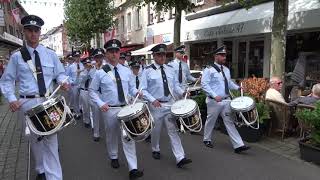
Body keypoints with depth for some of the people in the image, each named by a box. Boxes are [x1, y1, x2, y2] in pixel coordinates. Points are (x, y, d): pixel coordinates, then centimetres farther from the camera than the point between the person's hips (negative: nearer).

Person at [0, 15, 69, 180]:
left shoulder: (50, 54, 6)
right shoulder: (17, 57, 2)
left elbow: (60, 74, 12)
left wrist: (63, 81, -11)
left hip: (47, 101, 0)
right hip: (27, 103, 0)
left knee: (50, 139, -4)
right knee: (35, 139, 12)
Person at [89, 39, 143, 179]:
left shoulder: (126, 71, 4)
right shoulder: (101, 73, -5)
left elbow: (131, 87, 14)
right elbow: (92, 91, 1)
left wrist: (136, 92, -9)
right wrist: (101, 104, -12)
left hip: (126, 108, 2)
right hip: (110, 110, -1)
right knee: (112, 135, 16)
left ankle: (133, 169, 1)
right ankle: (113, 157, 43)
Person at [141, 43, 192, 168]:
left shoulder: (170, 69, 8)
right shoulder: (148, 71, -6)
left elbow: (175, 85, 13)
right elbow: (143, 90, -8)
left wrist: (182, 92, -6)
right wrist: (153, 100, -21)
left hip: (170, 103, 3)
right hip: (156, 105, -3)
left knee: (173, 130, 0)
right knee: (156, 130, 13)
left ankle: (180, 158, 0)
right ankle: (155, 150, 39)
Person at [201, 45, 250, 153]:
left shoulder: (226, 70, 12)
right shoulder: (209, 70, -9)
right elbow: (204, 84, -16)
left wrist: (237, 88, 3)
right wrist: (214, 96, -25)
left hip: (226, 100, 5)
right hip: (214, 101, -5)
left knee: (229, 122, 4)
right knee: (210, 121, 10)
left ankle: (238, 145, 3)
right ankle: (207, 140, 32)